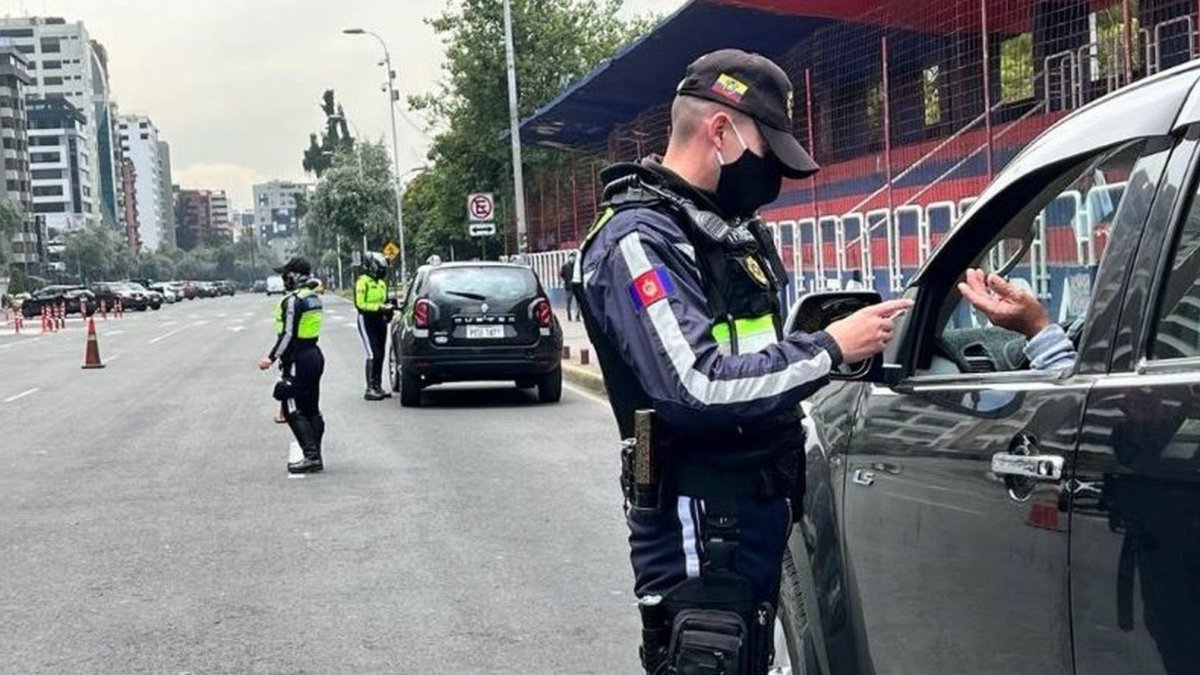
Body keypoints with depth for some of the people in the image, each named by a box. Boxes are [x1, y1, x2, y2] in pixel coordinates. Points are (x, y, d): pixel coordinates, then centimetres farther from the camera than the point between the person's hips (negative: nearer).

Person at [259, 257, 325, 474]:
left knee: (293, 411, -5)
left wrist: (272, 358, -18)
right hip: (314, 354, 9)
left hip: (298, 360, -9)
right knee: (312, 409, 12)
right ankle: (315, 457, 14)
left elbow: (288, 334, -20)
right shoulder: (314, 297, 11)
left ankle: (311, 456, -12)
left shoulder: (293, 300, -16)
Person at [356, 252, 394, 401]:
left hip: (380, 320, 9)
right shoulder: (363, 282, -10)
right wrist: (380, 307, -20)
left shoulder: (381, 283, 18)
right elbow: (360, 304, -16)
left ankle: (377, 386, 19)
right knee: (373, 355, -13)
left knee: (380, 355, 11)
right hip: (367, 321, -9)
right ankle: (370, 389, -12)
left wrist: (387, 307, 6)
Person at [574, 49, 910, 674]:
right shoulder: (638, 240, -17)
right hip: (697, 524, -9)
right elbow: (699, 387, -27)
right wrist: (831, 347, -20)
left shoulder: (731, 231, 14)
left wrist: (850, 342, 4)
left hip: (760, 508, 9)